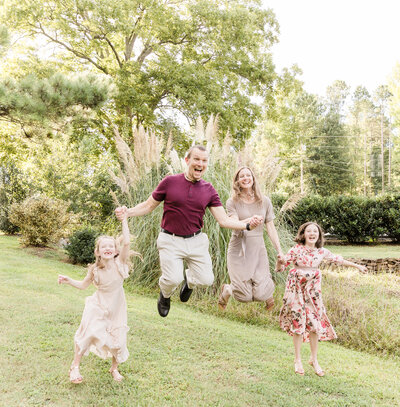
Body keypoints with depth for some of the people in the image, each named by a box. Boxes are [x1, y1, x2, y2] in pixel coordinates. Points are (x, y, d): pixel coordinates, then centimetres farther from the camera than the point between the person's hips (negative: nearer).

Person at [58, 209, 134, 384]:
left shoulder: (119, 262, -15)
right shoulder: (95, 269, -9)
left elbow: (126, 243, -30)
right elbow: (83, 285, 8)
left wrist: (124, 221, -29)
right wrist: (69, 280, -7)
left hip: (116, 309, 0)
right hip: (98, 307, 0)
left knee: (117, 339, 3)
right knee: (88, 333, -13)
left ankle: (114, 368, 29)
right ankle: (75, 366, 6)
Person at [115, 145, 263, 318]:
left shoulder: (209, 190, 2)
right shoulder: (169, 182, -6)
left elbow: (224, 220, 0)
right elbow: (148, 206, 3)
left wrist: (247, 225, -15)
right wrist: (126, 212, -14)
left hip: (196, 241, 3)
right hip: (170, 240, -3)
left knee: (206, 279, -3)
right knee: (173, 278, -20)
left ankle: (189, 279, 35)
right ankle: (165, 294, 19)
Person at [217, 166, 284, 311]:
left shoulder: (265, 201, 6)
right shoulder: (232, 202, -1)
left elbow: (271, 228, 8)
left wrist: (279, 251, 2)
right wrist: (249, 221, -37)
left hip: (258, 250, 2)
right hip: (239, 250, -2)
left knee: (260, 294, -12)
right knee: (244, 296, -9)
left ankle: (268, 290, 28)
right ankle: (226, 290, 27)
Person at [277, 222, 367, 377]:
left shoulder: (322, 252, 1)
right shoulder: (296, 250, -10)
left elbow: (338, 260, 16)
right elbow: (280, 266, -8)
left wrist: (357, 266, 24)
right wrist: (280, 262, -32)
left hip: (313, 290, 3)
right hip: (297, 290, -3)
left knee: (315, 324, 4)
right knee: (298, 323, 1)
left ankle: (314, 359, 21)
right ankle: (297, 360, 18)